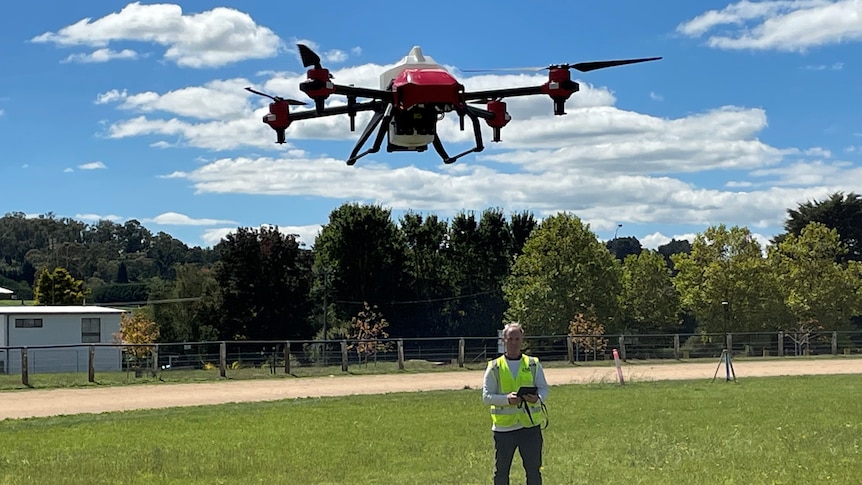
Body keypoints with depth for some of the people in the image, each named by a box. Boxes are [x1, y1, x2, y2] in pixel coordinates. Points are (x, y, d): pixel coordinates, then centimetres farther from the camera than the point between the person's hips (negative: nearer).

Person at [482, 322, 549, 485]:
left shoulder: (533, 364, 7)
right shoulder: (494, 367, 3)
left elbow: (544, 389, 5)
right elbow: (486, 396, -3)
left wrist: (537, 398, -20)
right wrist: (507, 399, -21)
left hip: (530, 425, 1)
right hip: (503, 427, -1)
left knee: (533, 470, 5)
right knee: (501, 471, 5)